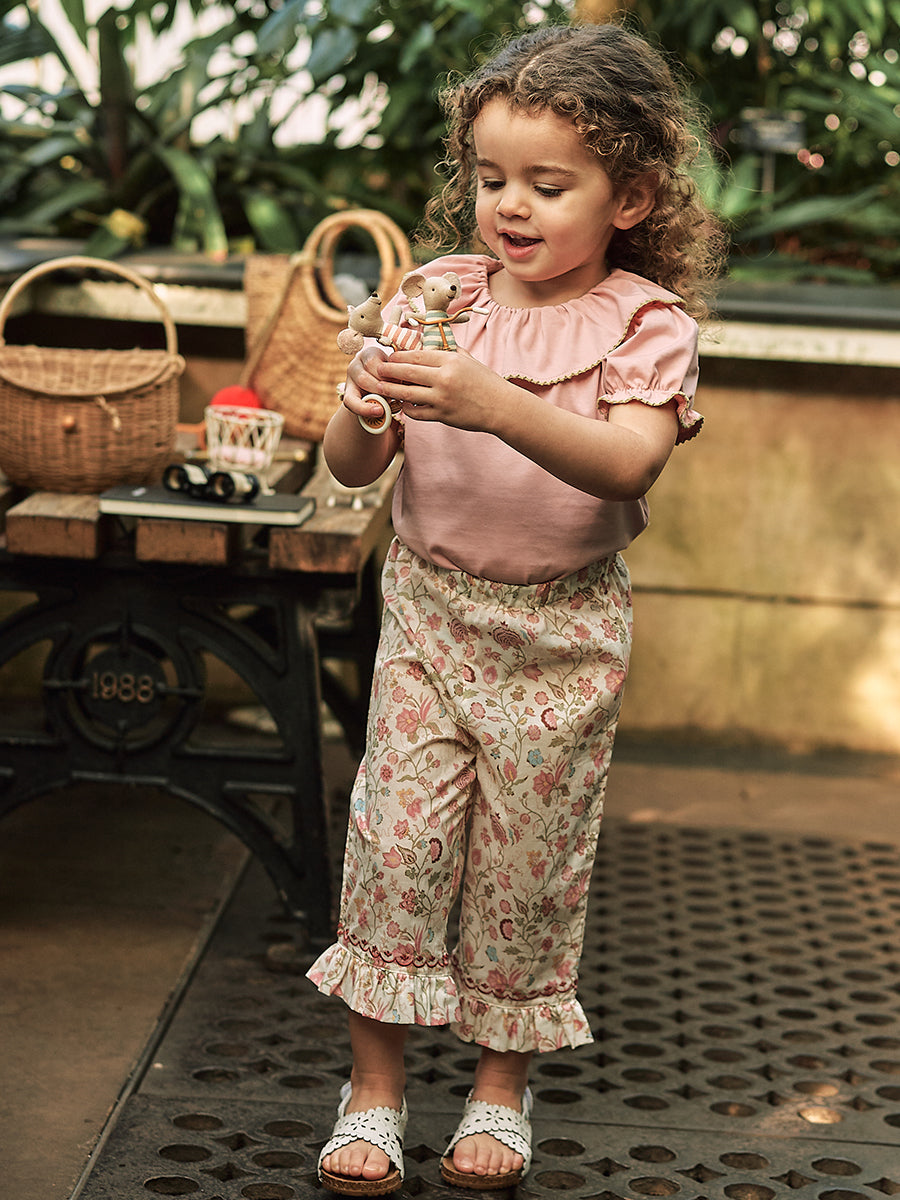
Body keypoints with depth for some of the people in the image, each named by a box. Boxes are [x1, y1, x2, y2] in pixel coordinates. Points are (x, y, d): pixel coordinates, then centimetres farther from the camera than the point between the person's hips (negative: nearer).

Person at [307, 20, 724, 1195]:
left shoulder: (645, 322, -8)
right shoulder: (441, 295, -1)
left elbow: (627, 462, -27)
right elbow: (353, 468, -2)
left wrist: (492, 403, -40)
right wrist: (361, 406, -25)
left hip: (562, 633, -2)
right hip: (429, 609, 2)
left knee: (528, 861, 7)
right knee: (395, 842, 0)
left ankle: (503, 1084, 27)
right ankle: (374, 1088, 15)